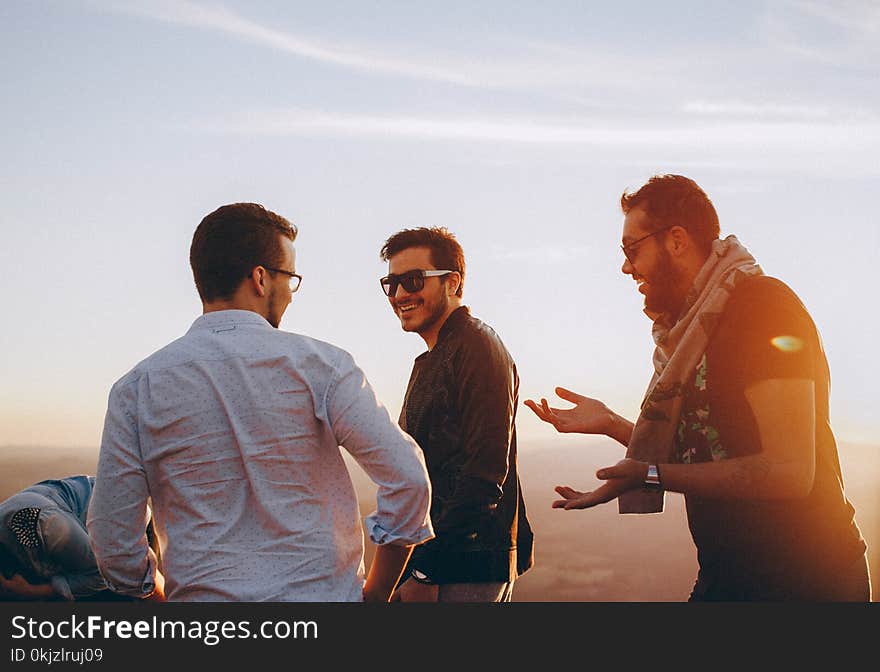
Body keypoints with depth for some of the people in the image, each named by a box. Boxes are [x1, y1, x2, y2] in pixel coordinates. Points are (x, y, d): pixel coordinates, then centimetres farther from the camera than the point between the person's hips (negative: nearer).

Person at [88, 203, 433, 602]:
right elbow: (408, 478, -9)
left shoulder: (137, 388, -1)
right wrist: (377, 592, 2)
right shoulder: (319, 365, -6)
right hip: (322, 592, -1)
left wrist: (154, 595, 16)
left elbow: (112, 537, -2)